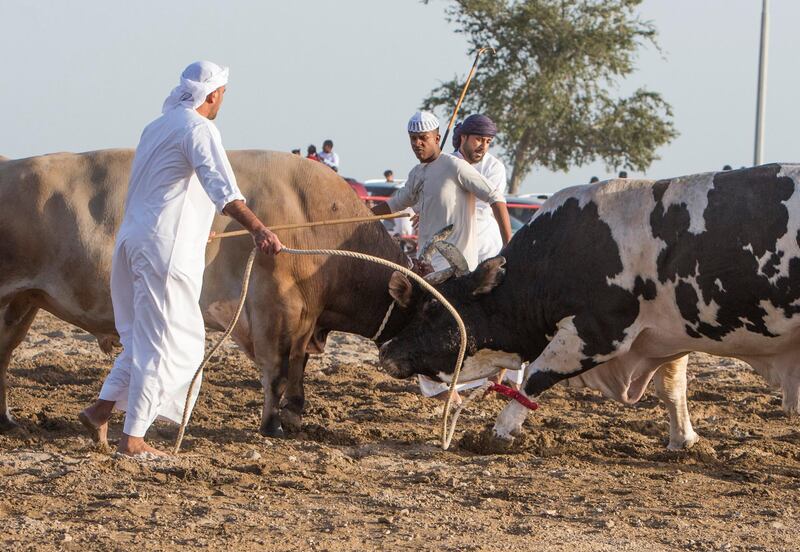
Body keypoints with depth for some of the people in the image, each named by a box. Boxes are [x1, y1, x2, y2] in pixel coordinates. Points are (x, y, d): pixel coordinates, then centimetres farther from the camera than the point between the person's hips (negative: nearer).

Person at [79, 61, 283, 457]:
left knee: (145, 335, 19)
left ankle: (102, 409, 14)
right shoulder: (198, 128, -10)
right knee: (161, 342, -4)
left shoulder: (158, 126, 19)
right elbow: (222, 188, -26)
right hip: (167, 246, -9)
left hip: (135, 240, 9)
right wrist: (258, 229, -36)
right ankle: (133, 439, -3)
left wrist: (190, 226, 48)